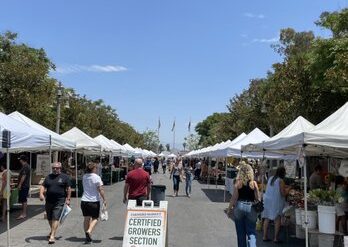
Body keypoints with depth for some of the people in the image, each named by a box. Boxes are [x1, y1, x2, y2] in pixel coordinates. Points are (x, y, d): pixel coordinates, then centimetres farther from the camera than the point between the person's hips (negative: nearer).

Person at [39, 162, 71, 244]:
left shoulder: (65, 177, 1)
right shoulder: (48, 177, 12)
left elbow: (68, 188, 0)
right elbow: (43, 186, 9)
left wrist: (68, 199, -5)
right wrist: (41, 194, -10)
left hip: (59, 201, -5)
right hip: (49, 201, 5)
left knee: (55, 218, -11)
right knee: (49, 218, 17)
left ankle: (52, 236, -10)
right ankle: (52, 231, 40)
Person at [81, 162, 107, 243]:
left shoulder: (84, 177, 4)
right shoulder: (97, 177, -12)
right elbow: (100, 190, -15)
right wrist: (104, 200, -8)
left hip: (84, 201, 5)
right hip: (94, 201, -4)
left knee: (86, 218, 11)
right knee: (94, 218, 8)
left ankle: (87, 236, 14)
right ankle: (89, 231, -15)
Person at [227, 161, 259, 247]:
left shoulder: (238, 183, -6)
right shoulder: (254, 183, -5)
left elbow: (234, 198, -5)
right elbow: (257, 198, -2)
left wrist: (229, 209, 5)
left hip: (239, 206, 0)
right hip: (251, 207, 0)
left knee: (241, 232, 14)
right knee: (251, 232, 5)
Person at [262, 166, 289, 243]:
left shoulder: (270, 179, 7)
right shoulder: (281, 181, -12)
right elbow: (283, 194, -13)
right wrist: (288, 189, 4)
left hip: (267, 200, 6)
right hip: (276, 202, -6)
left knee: (267, 219, 11)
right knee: (277, 220, 3)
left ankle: (265, 236, 16)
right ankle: (276, 238, 3)